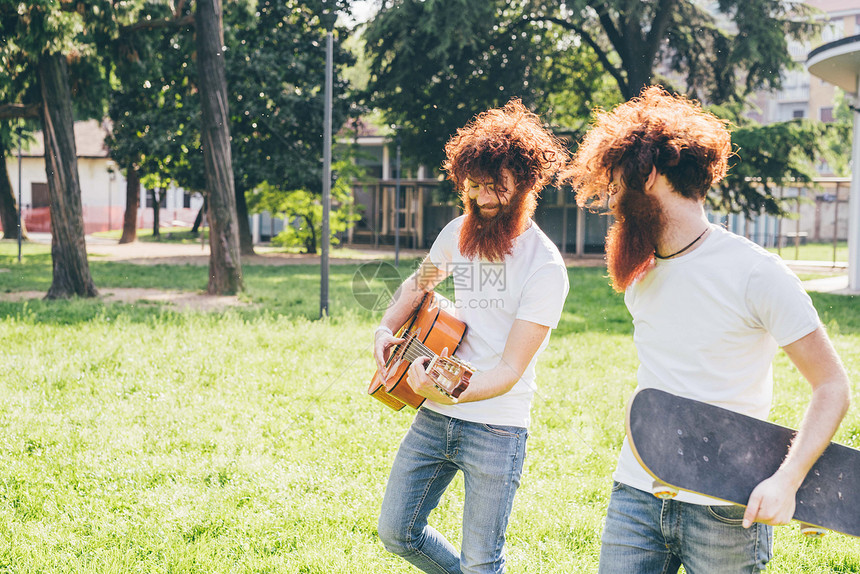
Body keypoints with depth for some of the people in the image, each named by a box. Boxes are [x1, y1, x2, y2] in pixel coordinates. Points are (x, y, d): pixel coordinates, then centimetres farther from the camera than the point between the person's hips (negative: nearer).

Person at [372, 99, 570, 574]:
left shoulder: (545, 268, -16)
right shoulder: (458, 232, 3)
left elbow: (510, 370, -20)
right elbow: (418, 284, 24)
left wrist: (451, 392, -37)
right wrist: (388, 327, 6)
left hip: (496, 427, -6)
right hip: (433, 418, 6)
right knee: (397, 531, 12)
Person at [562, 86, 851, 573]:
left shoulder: (756, 273, -11)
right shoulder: (638, 276, 10)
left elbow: (833, 387, -10)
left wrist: (787, 481, -23)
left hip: (726, 511, -5)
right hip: (636, 493, 6)